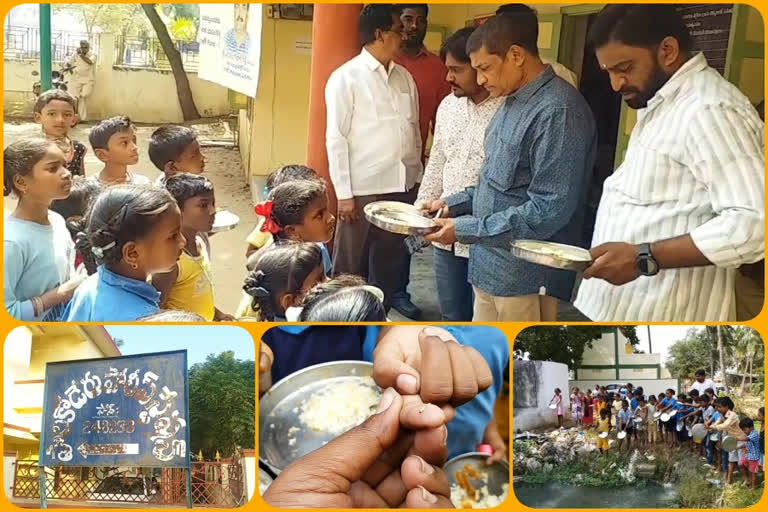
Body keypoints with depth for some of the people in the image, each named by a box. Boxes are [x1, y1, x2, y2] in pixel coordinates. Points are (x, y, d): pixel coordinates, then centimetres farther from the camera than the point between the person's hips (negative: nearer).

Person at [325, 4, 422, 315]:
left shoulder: (405, 77, 10)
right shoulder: (346, 78, -7)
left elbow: (414, 131, 13)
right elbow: (336, 139, -9)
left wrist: (417, 177, 10)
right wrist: (344, 193, -12)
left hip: (403, 186, 6)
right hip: (364, 188, -5)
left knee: (391, 258, 16)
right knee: (350, 264, 6)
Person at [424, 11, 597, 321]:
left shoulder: (558, 111, -20)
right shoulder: (514, 102, 11)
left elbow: (550, 210, -24)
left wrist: (466, 229, -21)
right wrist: (456, 204, 8)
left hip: (526, 276, -9)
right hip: (491, 265, 9)